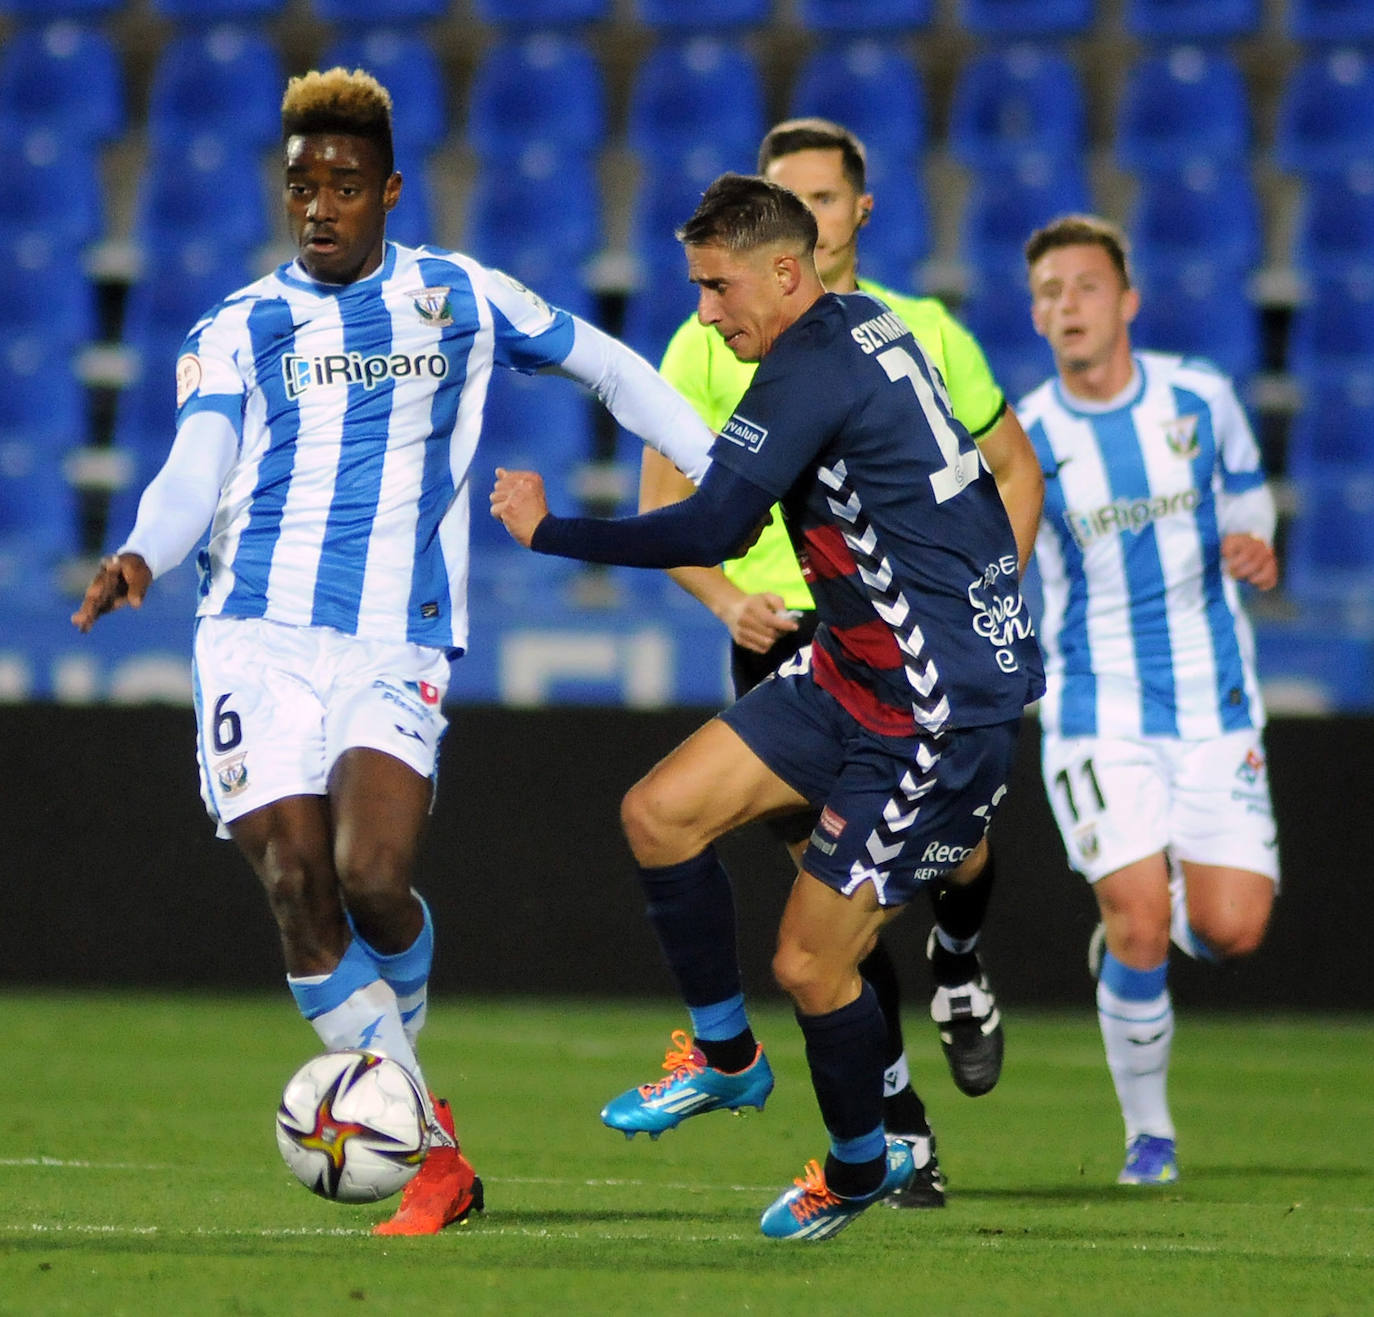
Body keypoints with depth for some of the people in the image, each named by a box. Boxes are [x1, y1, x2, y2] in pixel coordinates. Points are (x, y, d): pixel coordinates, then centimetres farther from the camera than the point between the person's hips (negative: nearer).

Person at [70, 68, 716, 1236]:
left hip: (398, 647, -1)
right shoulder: (236, 331, 10)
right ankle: (433, 1149, -2)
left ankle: (384, 1083, 14)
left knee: (373, 878, -19)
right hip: (257, 636, 1)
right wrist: (142, 556, -22)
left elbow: (613, 369, 23)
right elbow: (194, 474, -2)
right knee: (298, 886, -11)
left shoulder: (461, 298, 12)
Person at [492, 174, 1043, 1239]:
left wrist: (549, 531, -17)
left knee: (809, 962, -3)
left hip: (945, 711, -10)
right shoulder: (871, 329, 8)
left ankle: (861, 1168, 22)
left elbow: (713, 528, -27)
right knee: (660, 813, 2)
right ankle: (726, 1058, 19)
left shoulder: (811, 371, -21)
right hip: (856, 673, 10)